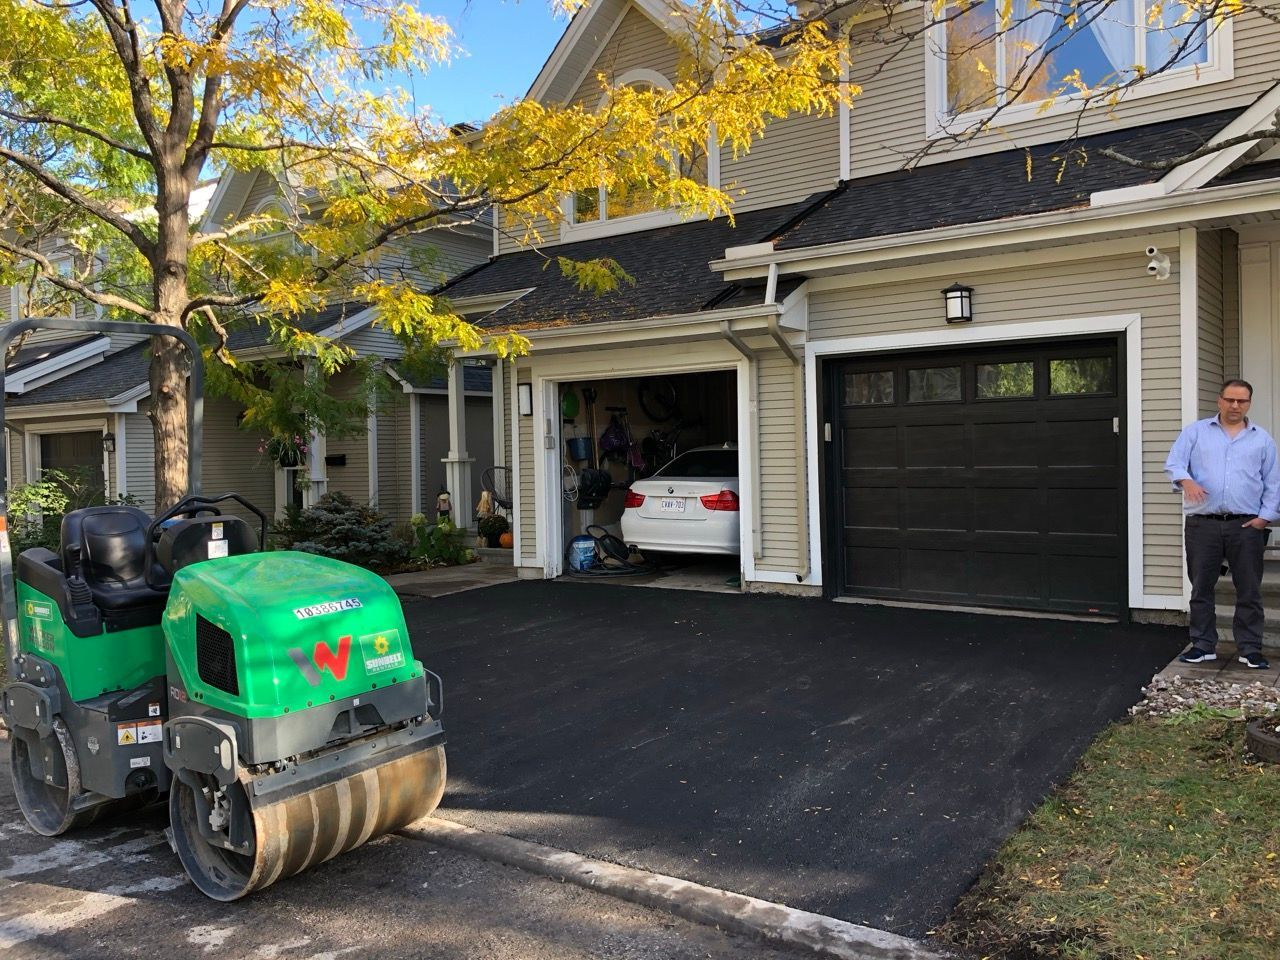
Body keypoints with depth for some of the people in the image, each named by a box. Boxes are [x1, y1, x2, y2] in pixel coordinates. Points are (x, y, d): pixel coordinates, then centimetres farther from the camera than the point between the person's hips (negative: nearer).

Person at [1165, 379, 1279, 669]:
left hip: (1246, 526, 1)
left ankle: (1250, 649, 13)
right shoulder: (1195, 432, 8)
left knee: (1249, 591, 3)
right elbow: (1173, 463, -3)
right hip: (1203, 525, -1)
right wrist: (1186, 480, -24)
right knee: (1201, 588, 5)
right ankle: (1203, 645, 15)